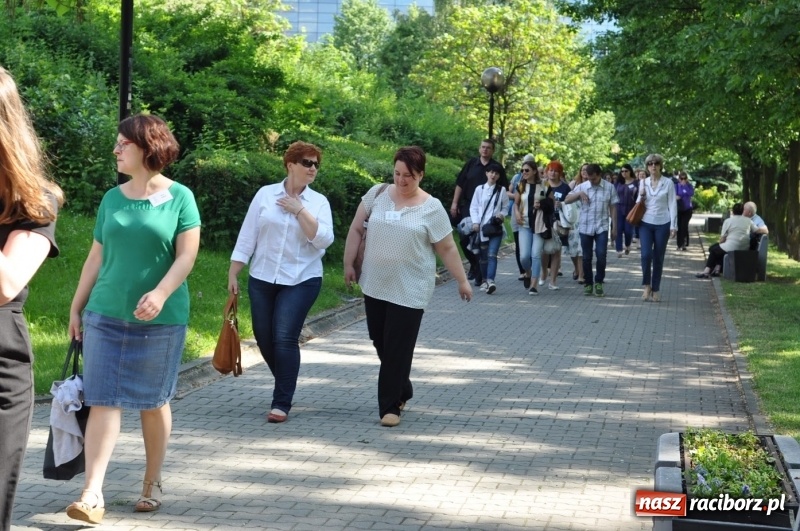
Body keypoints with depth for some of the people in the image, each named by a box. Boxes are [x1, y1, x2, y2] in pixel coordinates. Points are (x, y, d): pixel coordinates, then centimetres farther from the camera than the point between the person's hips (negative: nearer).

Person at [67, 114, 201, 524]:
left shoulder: (179, 197, -3)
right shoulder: (112, 199, 8)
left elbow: (186, 255, -8)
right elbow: (96, 257, 12)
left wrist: (160, 294, -23)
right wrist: (76, 308, 11)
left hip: (161, 321, -3)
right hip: (106, 316, 3)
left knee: (154, 402, 8)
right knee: (102, 401, -4)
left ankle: (152, 484, 24)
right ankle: (93, 494, -7)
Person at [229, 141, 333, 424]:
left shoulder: (319, 202, 2)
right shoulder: (265, 194, 2)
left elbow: (324, 240, -12)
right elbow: (247, 236, 3)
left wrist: (299, 210, -14)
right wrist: (233, 273, 0)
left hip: (301, 281, -2)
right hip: (261, 279, 2)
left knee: (285, 339, -12)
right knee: (264, 338, 8)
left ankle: (282, 403, -6)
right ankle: (286, 386, 32)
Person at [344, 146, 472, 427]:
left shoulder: (431, 207, -5)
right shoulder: (377, 194, 3)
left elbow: (447, 248, 0)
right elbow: (356, 229, 10)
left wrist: (462, 281, 2)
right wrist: (349, 264, 8)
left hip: (409, 291, -4)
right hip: (375, 286, 4)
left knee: (398, 349, -4)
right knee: (380, 343, 13)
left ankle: (391, 405, 6)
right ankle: (403, 391, 34)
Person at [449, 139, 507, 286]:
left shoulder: (497, 167, 2)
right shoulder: (471, 163, 7)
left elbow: (503, 190, 3)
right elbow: (460, 184, 9)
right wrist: (455, 203, 3)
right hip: (468, 207, 2)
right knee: (465, 239, 1)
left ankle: (479, 274, 6)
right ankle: (474, 264, 24)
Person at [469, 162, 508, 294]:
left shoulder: (501, 190, 6)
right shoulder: (479, 189, 4)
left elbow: (505, 207, 12)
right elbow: (473, 207, 5)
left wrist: (501, 214, -8)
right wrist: (475, 222, -6)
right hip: (482, 227, 1)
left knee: (492, 255, -14)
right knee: (483, 256, 9)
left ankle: (490, 281, -25)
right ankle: (484, 280, 22)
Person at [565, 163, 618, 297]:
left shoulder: (609, 187, 1)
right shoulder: (582, 187, 3)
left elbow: (613, 208, 5)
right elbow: (567, 200, 1)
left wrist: (614, 227, 3)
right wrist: (579, 194, -15)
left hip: (602, 227, -1)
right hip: (585, 227, 1)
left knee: (601, 255, -10)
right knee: (586, 257, 6)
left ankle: (598, 283, 6)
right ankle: (588, 283, 18)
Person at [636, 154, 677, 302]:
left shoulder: (668, 183, -3)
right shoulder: (643, 182, 6)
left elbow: (672, 204, -3)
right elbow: (638, 204, 15)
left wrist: (673, 225, -8)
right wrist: (641, 197, -7)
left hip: (662, 224, -1)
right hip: (646, 223, 1)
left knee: (658, 258, 4)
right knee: (646, 255, -13)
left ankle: (656, 289, 14)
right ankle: (647, 285, 4)